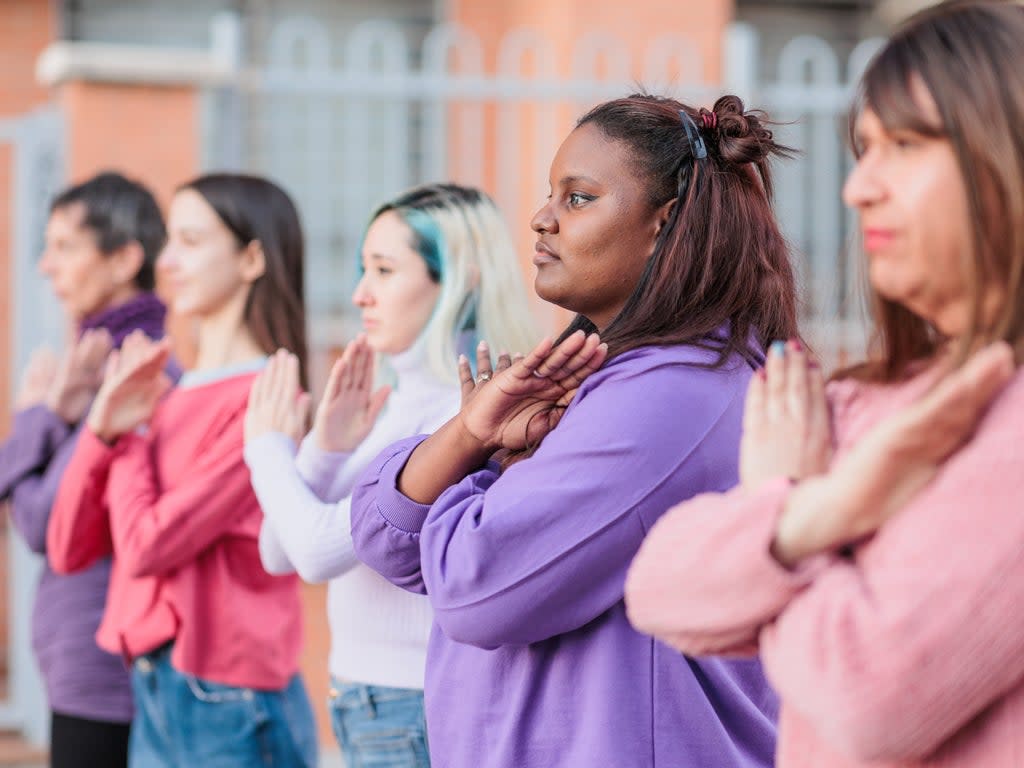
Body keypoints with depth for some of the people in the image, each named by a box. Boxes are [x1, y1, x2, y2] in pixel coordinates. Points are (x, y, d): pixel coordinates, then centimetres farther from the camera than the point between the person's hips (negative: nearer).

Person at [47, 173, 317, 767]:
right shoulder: (170, 398, 10)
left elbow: (147, 545, -18)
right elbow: (69, 548, 9)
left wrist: (133, 436, -3)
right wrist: (103, 430, -4)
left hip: (228, 702, -8)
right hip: (154, 695, 8)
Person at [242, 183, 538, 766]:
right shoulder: (405, 403, 10)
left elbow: (323, 550, -22)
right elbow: (280, 554, 11)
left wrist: (269, 448, -5)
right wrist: (324, 449, -6)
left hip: (422, 721, -9)